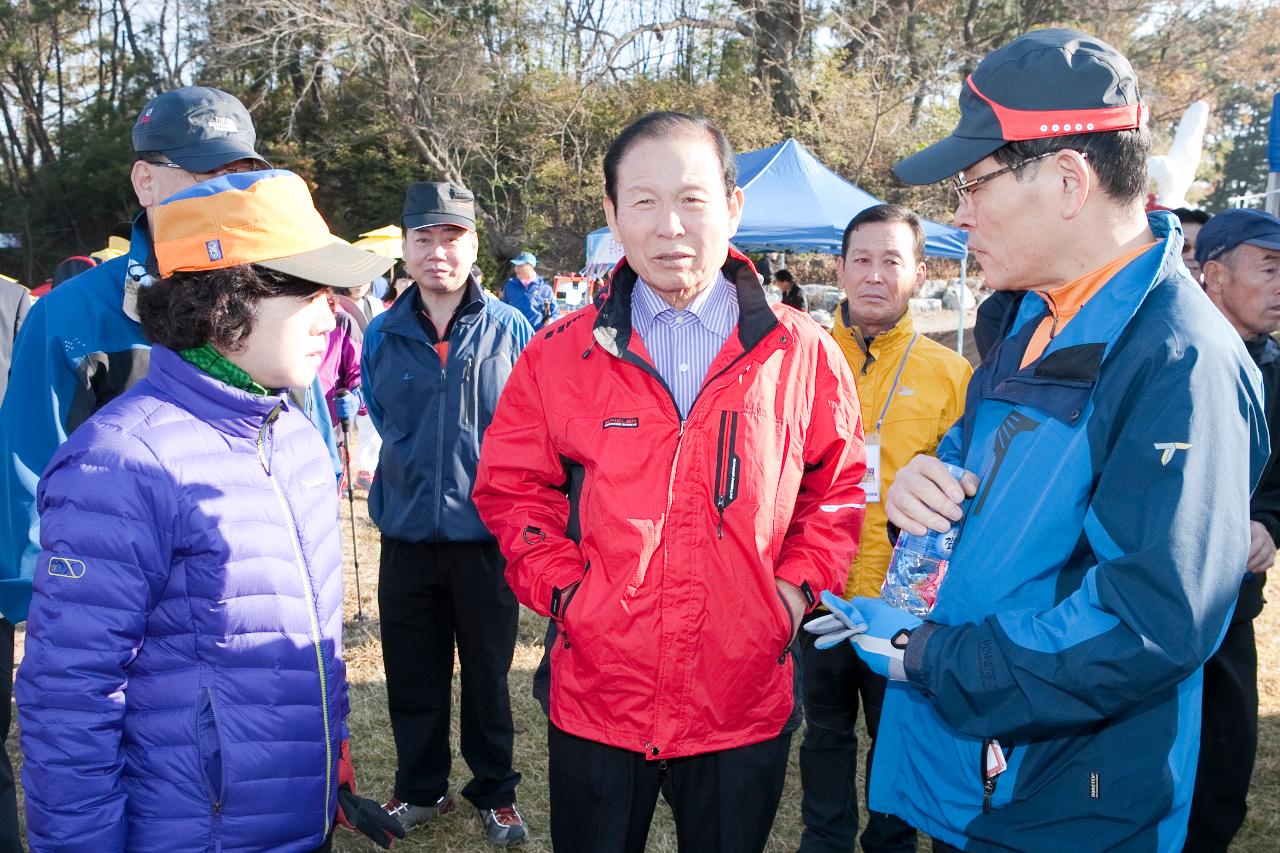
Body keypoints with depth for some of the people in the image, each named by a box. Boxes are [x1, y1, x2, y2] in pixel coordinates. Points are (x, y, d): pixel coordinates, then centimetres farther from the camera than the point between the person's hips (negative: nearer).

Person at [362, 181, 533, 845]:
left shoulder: (509, 329, -6)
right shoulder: (383, 334, 2)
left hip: (486, 532, -2)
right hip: (406, 532, 3)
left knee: (488, 671, 12)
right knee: (412, 672, 14)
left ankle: (495, 791, 31)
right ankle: (420, 788, 34)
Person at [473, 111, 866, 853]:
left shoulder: (801, 353, -4)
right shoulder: (561, 354, -3)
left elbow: (840, 484, 6)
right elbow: (512, 489, 5)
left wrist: (796, 588, -5)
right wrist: (565, 590, -6)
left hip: (745, 705, 0)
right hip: (596, 703, 0)